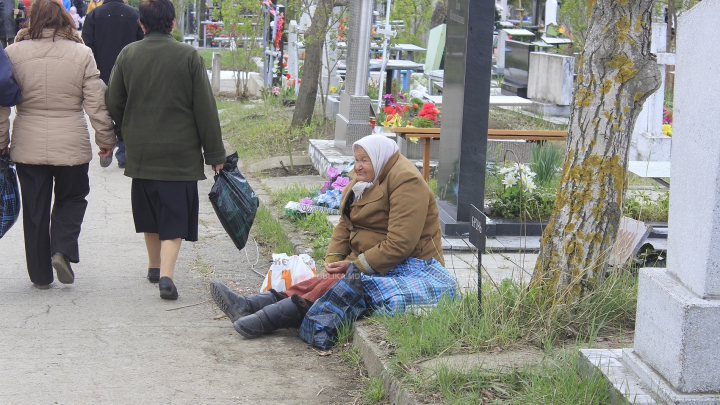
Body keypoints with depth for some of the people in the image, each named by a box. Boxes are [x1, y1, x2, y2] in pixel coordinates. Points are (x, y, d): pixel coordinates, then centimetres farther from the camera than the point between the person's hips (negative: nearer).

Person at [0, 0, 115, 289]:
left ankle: (40, 274, 17)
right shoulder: (81, 54, -5)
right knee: (72, 199, 19)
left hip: (28, 146, 1)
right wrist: (105, 138, 7)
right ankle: (63, 249, -3)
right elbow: (96, 103, -4)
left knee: (35, 209, 11)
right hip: (72, 145, -1)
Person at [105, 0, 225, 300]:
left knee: (149, 211, 20)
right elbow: (205, 109, -6)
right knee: (175, 216, 0)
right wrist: (214, 153, 0)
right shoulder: (189, 56, -8)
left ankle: (154, 266, 34)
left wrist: (126, 134, 24)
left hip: (140, 151, 3)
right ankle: (166, 274, -15)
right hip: (181, 152, -3)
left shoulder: (127, 55, -1)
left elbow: (113, 103, 5)